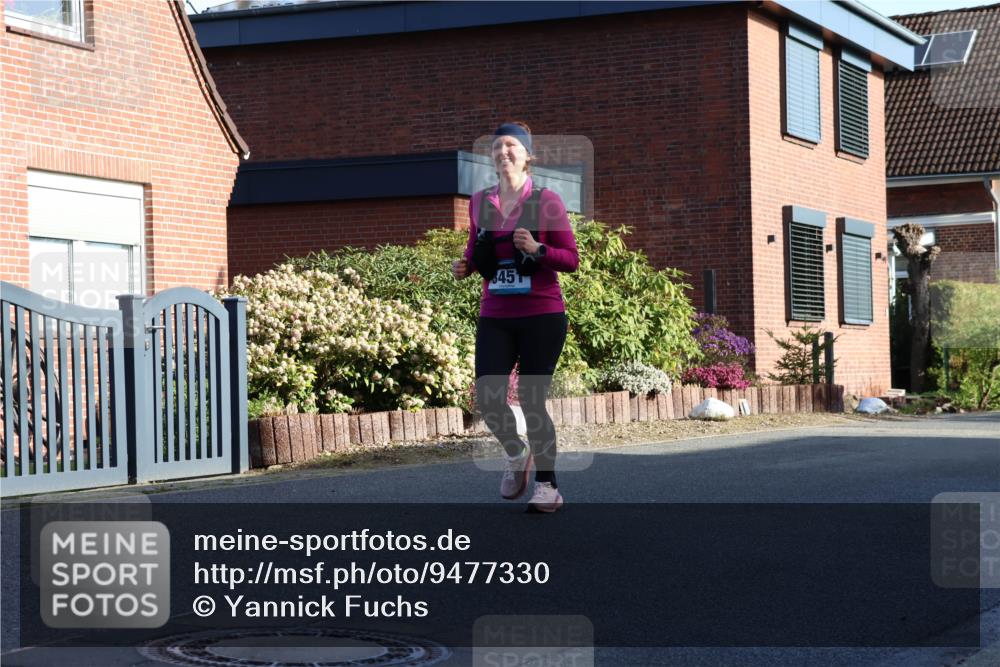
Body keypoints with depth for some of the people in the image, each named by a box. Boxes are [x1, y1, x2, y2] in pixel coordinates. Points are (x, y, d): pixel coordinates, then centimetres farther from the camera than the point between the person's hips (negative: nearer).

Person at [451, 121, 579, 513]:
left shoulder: (547, 202, -4)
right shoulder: (480, 203, 7)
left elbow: (571, 259, -3)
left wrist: (537, 250, -20)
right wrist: (465, 265, 0)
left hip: (542, 316, -3)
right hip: (495, 317, 3)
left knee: (531, 401, -3)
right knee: (487, 397, -9)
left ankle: (548, 488, 12)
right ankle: (516, 454, 22)